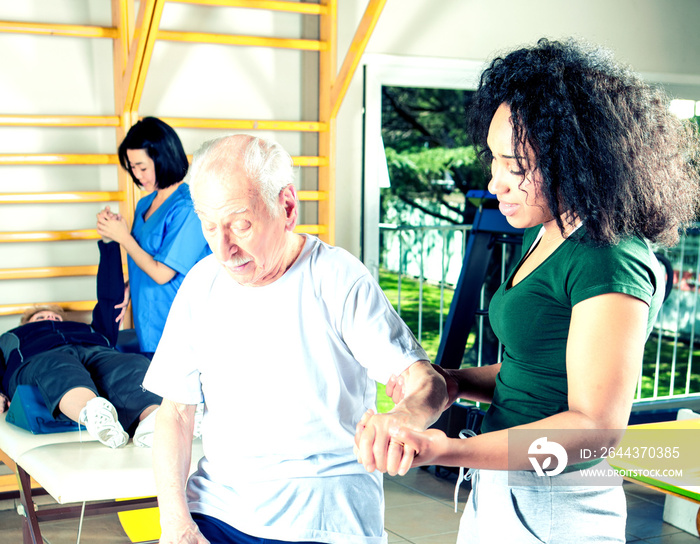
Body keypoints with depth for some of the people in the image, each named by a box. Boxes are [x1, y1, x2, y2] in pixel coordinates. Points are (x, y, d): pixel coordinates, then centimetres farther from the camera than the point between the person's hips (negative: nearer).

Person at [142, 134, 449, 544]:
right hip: (217, 506, 4)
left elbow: (427, 381, -14)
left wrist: (403, 419, -38)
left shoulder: (339, 279, -10)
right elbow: (176, 411, 5)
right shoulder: (202, 283, 2)